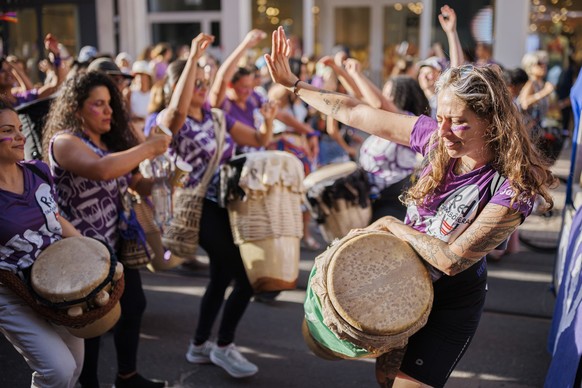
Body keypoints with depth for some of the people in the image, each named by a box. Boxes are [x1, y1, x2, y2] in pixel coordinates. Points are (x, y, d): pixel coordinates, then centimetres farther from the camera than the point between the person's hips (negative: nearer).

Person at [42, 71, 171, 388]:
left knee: (133, 304, 17)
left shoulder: (112, 141, 9)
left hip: (116, 243, 9)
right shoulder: (64, 141, -17)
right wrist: (148, 148, -27)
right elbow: (102, 170, -35)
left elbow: (134, 181, 12)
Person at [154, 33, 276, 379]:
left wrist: (269, 119, -9)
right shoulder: (171, 121, -10)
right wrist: (193, 57, -37)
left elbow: (260, 140, 12)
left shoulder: (216, 118, 10)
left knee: (222, 277, 17)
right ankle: (224, 346, 10)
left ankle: (200, 345, 33)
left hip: (227, 204, 8)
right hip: (203, 208, -8)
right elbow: (179, 108, -36)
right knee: (247, 276, -8)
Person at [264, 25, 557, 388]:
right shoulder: (437, 137, -16)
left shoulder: (514, 187, -30)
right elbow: (356, 112, -9)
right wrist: (293, 83, -5)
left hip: (453, 299, -5)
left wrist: (393, 225, -17)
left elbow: (452, 259, -28)